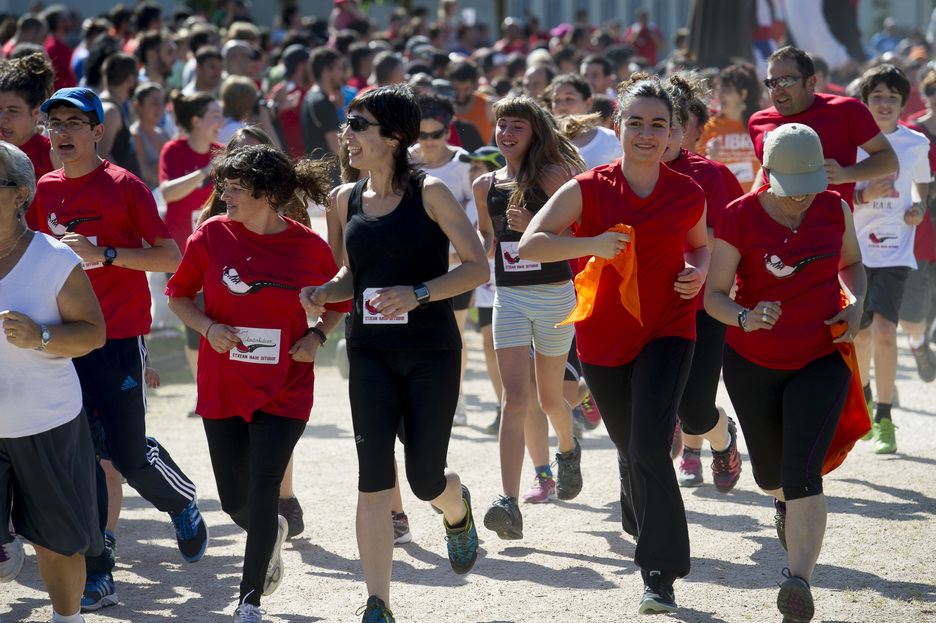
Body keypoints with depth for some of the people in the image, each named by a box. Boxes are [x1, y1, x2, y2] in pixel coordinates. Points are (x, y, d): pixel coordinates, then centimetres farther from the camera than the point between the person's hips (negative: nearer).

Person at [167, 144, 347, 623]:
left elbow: (339, 301, 11)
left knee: (263, 491, -10)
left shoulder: (309, 247, -6)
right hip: (222, 386, 2)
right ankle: (272, 535, 46)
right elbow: (178, 294, 6)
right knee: (235, 500, 9)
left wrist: (317, 336, -7)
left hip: (285, 390, -2)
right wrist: (208, 327, -11)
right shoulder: (212, 236, -5)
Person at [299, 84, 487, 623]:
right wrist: (324, 292, 0)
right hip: (371, 354, 3)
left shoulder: (429, 193, -8)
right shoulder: (347, 199, 7)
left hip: (432, 352, -3)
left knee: (426, 479, 1)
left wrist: (418, 293, -21)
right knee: (374, 478, -7)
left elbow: (478, 266, -9)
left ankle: (458, 510, 41)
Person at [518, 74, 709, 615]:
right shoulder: (589, 190, -9)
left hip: (667, 331, -1)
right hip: (603, 336, 1)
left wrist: (698, 273, -5)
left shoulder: (689, 195, -4)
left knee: (651, 449, -16)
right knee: (631, 448, 16)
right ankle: (642, 526, 48)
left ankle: (661, 576, -9)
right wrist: (593, 243, -26)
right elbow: (529, 244, -14)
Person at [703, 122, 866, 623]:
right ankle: (786, 504, 55)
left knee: (803, 470, -17)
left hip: (822, 360, 0)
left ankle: (800, 580, -25)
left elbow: (851, 263, 15)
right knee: (769, 473, 17)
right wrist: (745, 318, -34)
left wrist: (858, 304, -5)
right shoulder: (739, 218, -14)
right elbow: (714, 295, -13)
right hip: (753, 363, 1)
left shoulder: (834, 210, -5)